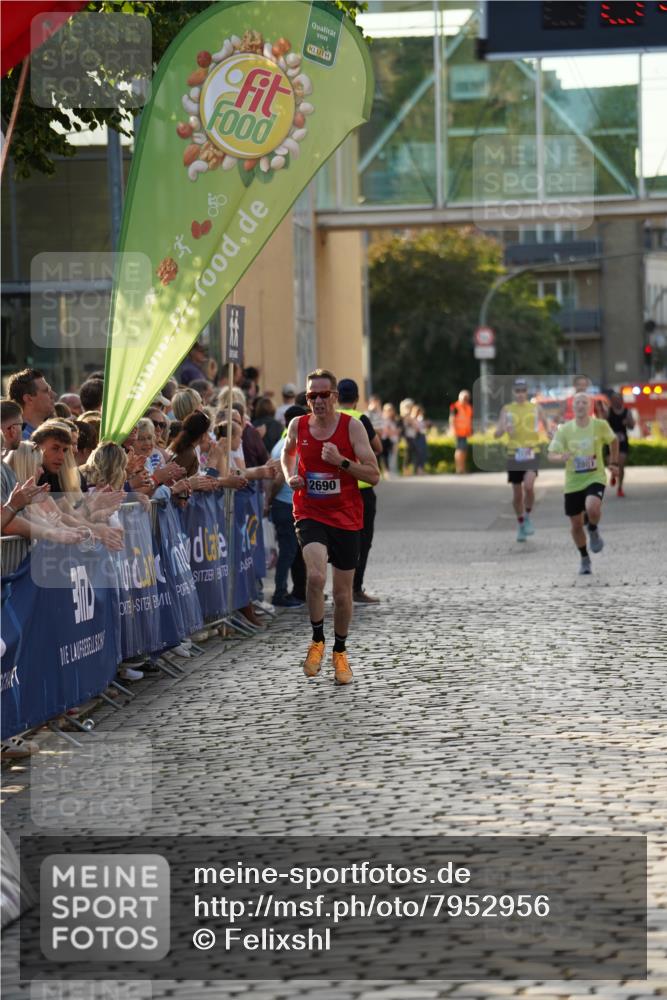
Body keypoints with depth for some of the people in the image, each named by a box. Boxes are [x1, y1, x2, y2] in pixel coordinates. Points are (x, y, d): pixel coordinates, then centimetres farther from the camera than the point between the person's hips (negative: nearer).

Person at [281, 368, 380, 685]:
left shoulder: (351, 426, -10)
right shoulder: (298, 426, -2)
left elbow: (374, 475, -11)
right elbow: (287, 453, 23)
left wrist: (342, 461, -24)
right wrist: (290, 477, 3)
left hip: (345, 517, 0)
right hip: (309, 514, 0)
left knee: (343, 593, 8)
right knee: (316, 577, -25)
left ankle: (340, 652, 31)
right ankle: (317, 641, -4)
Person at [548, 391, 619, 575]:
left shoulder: (600, 425, -7)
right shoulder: (564, 430, -6)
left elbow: (613, 441, 13)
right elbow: (551, 455, -8)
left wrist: (613, 463, 11)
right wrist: (561, 457, -29)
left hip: (595, 478, -2)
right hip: (573, 482, 2)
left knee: (592, 508, -31)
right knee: (576, 525, 7)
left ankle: (594, 530, 4)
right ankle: (585, 559, 31)